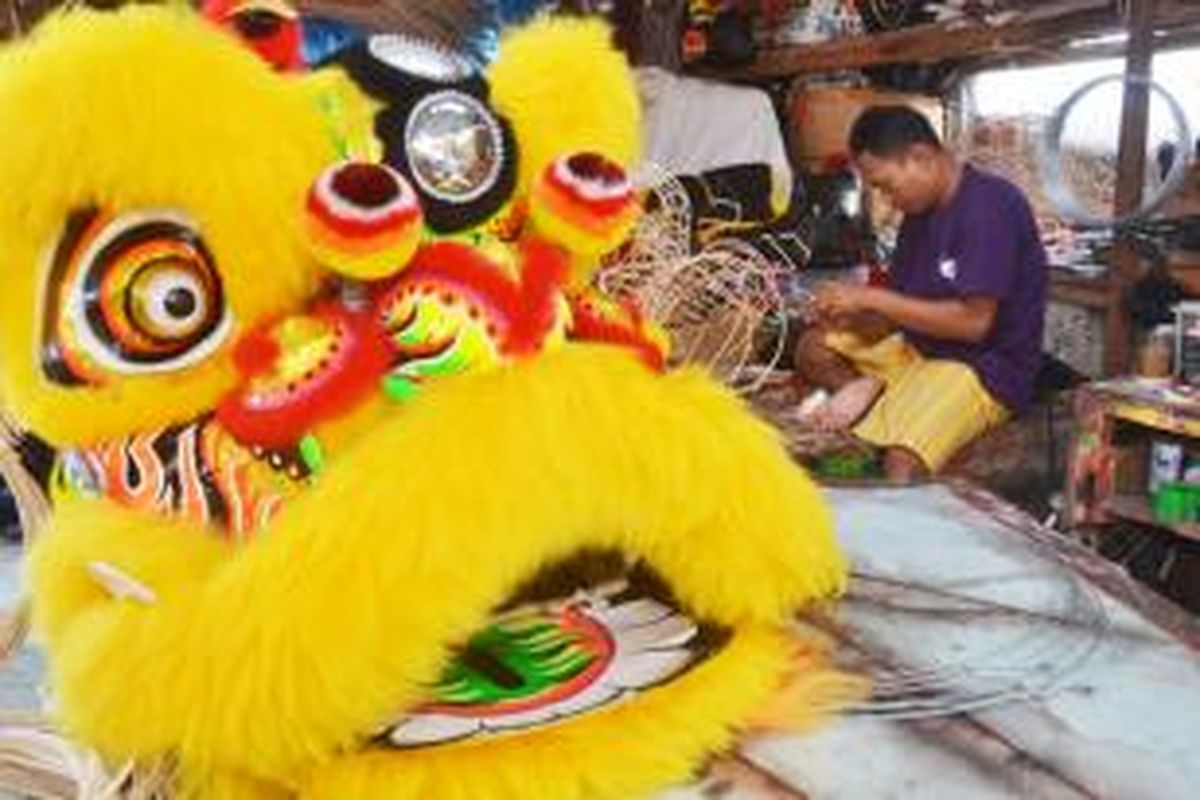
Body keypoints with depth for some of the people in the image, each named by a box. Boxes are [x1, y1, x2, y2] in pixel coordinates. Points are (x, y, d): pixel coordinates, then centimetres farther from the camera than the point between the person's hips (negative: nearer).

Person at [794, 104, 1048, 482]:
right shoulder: (921, 211, 8)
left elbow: (973, 321, -25)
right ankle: (863, 390, -11)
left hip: (985, 367, -9)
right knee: (812, 348, 8)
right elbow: (905, 307, 8)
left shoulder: (990, 205, -19)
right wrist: (852, 318, -13)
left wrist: (871, 298, -21)